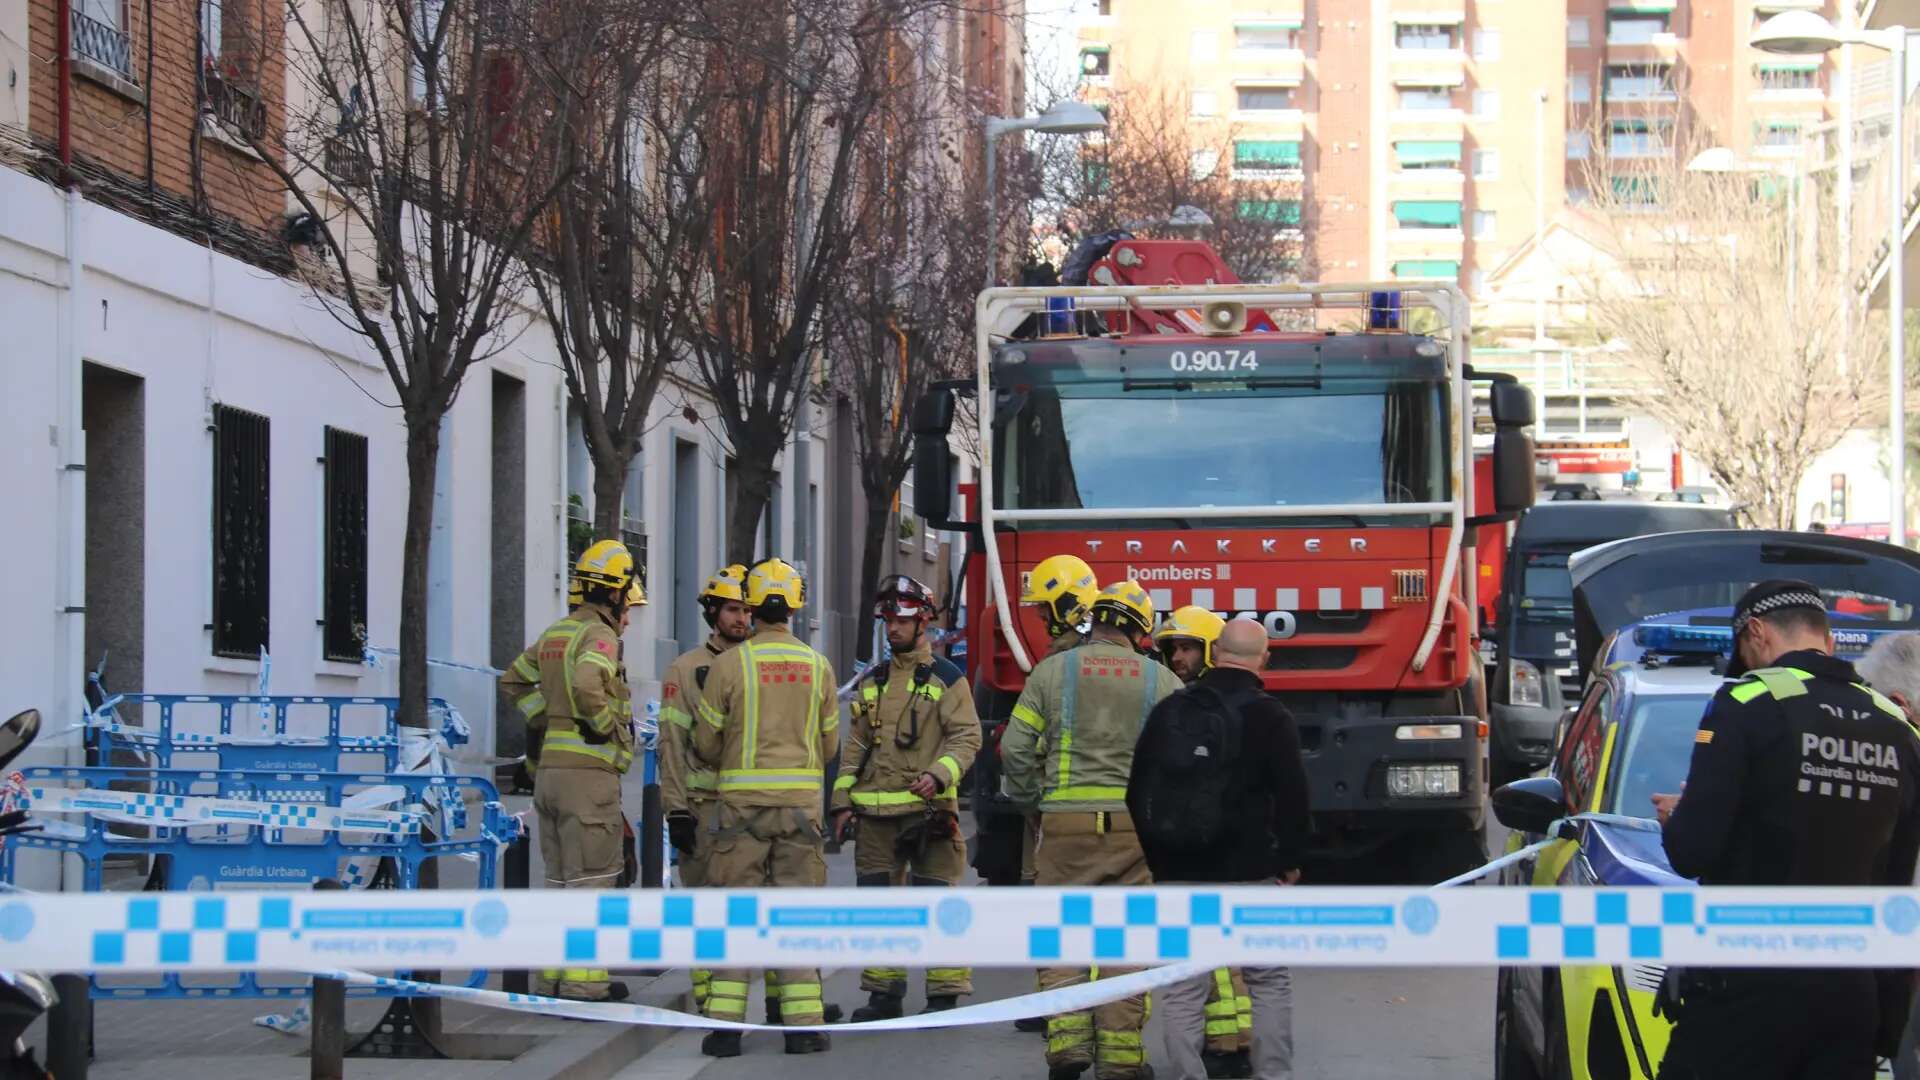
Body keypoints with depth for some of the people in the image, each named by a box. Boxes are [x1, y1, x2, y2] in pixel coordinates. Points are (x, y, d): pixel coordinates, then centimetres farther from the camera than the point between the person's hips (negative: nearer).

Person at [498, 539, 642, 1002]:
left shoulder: (555, 634, 15)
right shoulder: (599, 635, -12)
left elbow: (514, 679, 25)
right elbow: (587, 685, -30)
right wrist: (608, 725, -14)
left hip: (549, 769, 8)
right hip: (590, 771, -8)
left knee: (560, 877, 14)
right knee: (591, 878, -5)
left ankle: (555, 975, 17)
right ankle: (582, 981, -6)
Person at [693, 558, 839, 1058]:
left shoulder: (729, 664, -6)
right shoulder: (818, 666, 3)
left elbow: (706, 743, 0)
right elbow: (829, 745, 10)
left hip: (742, 799, -1)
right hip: (801, 800, 2)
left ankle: (725, 1022, 0)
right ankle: (803, 1022, 3)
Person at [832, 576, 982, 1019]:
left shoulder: (946, 679, 0)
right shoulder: (872, 682, 17)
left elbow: (967, 736, -6)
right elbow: (856, 745, 19)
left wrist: (939, 774, -22)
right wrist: (843, 800, 11)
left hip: (927, 808, -6)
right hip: (874, 811, 6)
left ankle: (945, 994, -1)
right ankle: (884, 993, 16)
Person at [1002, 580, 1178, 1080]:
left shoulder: (1053, 671, 3)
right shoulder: (1161, 681, 3)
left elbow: (1016, 748, 2)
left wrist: (1031, 799, 18)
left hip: (1067, 821, 0)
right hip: (1136, 825, 0)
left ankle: (1067, 1039, -3)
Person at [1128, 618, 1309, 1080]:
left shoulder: (1167, 712, 6)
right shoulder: (1269, 717, -6)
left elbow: (1137, 792, 11)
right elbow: (1292, 796, -6)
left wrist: (1154, 859, 17)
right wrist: (1289, 861, 5)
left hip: (1177, 873, 3)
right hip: (1248, 872, -3)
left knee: (1183, 991, 4)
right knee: (1269, 982, 8)